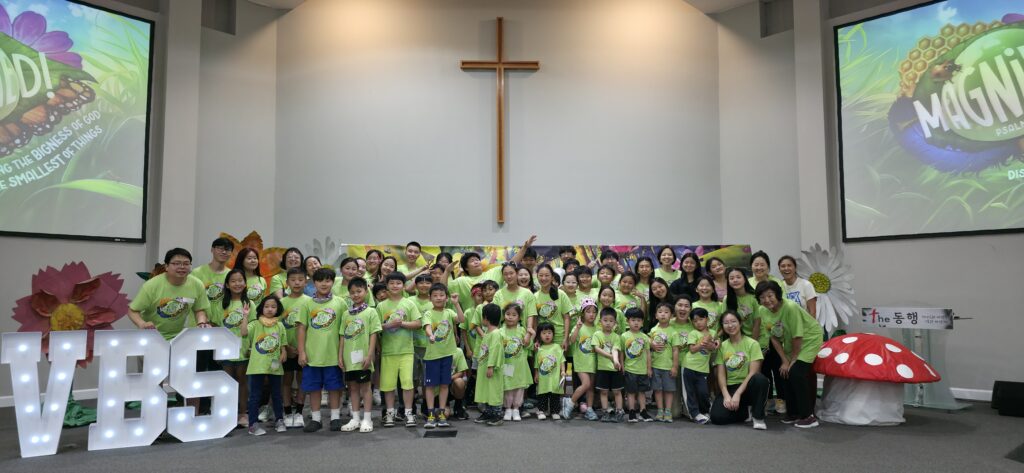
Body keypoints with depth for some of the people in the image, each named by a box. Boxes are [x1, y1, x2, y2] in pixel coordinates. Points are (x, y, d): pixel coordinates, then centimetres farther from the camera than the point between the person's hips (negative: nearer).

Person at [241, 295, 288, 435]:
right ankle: (253, 424, 9)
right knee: (255, 395, 2)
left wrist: (283, 353, -8)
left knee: (276, 394, 14)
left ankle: (279, 420, 27)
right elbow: (244, 333, -22)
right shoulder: (255, 324, -4)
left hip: (275, 366, 3)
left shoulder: (280, 326, 6)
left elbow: (282, 345, 11)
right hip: (257, 366, -3)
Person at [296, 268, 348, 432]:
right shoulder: (308, 303, 2)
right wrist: (301, 352, -2)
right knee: (314, 387, 8)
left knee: (334, 386, 7)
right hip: (312, 354, 1)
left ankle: (335, 417, 18)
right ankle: (315, 419, 20)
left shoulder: (340, 303, 0)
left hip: (333, 353, -1)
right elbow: (302, 328, 3)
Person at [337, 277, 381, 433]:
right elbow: (343, 336, 11)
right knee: (353, 387, 11)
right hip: (349, 358, 5)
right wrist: (340, 356, 5)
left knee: (365, 386, 3)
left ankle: (367, 419, 10)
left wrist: (369, 356, -13)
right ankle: (355, 419, 20)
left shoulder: (371, 312, -4)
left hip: (363, 357, -5)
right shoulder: (346, 314, 10)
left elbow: (373, 335, -7)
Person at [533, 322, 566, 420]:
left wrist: (563, 371, -9)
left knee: (555, 396, 6)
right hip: (543, 379, 1)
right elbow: (536, 364, 9)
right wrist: (536, 375, 6)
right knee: (542, 396, 7)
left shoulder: (557, 347, 1)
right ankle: (541, 411, 15)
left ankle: (555, 411, 16)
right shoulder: (539, 349, 5)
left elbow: (562, 360, 0)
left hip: (555, 378, -1)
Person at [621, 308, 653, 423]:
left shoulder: (644, 337, 2)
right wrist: (622, 366, -2)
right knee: (631, 391, 4)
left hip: (643, 369, 2)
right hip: (629, 369, -2)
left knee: (642, 391, 10)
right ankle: (632, 413, 12)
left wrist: (649, 368, 5)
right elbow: (621, 353, 2)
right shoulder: (624, 336, -3)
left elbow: (648, 353, 6)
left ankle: (643, 412, 19)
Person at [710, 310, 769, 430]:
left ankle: (758, 416, -14)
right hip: (729, 388, 3)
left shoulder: (752, 343, -5)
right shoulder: (722, 346, 5)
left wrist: (738, 394, -20)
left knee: (760, 379, -38)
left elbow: (753, 373, -13)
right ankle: (747, 412, 8)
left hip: (747, 386, -3)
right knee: (717, 417, -23)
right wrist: (726, 395, -17)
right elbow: (721, 374, -1)